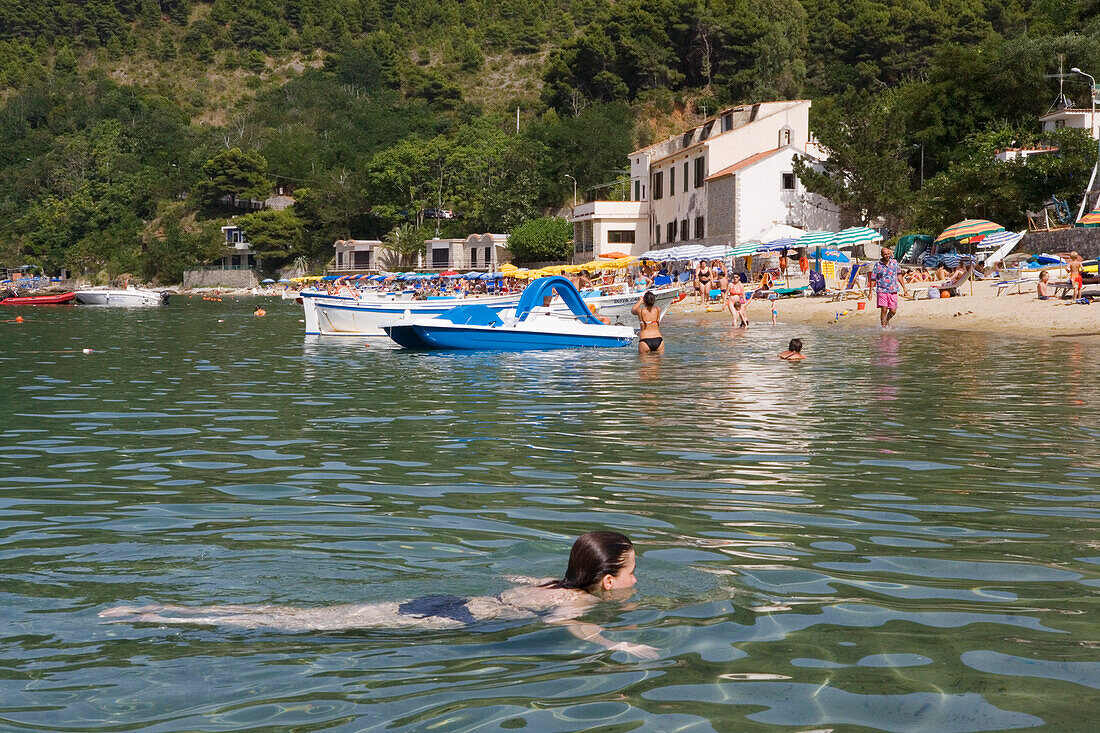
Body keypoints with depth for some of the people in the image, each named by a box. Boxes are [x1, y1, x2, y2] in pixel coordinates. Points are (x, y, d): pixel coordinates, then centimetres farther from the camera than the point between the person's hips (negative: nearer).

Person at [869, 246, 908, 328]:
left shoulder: (895, 262, 7)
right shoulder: (877, 265, -2)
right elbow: (873, 279, 1)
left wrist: (904, 288, 16)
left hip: (893, 291, 3)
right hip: (882, 291, -3)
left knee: (893, 311, 4)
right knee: (884, 310, -11)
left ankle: (886, 320, 33)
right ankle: (884, 326, -1)